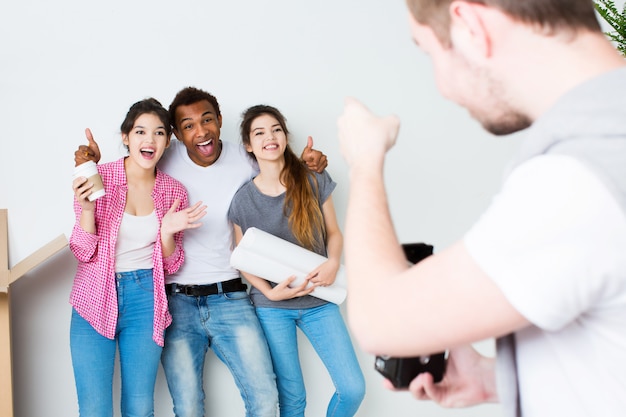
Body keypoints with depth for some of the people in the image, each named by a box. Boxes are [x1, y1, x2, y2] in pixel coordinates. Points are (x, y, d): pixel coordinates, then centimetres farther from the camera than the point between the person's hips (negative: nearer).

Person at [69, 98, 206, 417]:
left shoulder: (174, 192, 1)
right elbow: (84, 253, -5)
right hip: (96, 299, -2)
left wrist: (167, 232, -15)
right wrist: (86, 208, -21)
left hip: (145, 299, 2)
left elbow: (170, 266, 5)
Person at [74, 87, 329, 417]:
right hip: (176, 301, 0)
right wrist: (92, 166, -6)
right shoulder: (165, 159, -3)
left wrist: (304, 166, -2)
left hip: (229, 298, 1)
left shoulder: (244, 160, -2)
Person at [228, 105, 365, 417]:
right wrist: (270, 291, -13)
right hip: (272, 307, -1)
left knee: (353, 389, -5)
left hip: (318, 301, 1)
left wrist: (333, 263, -14)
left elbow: (334, 233, 6)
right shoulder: (243, 199, -2)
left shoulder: (313, 181, -2)